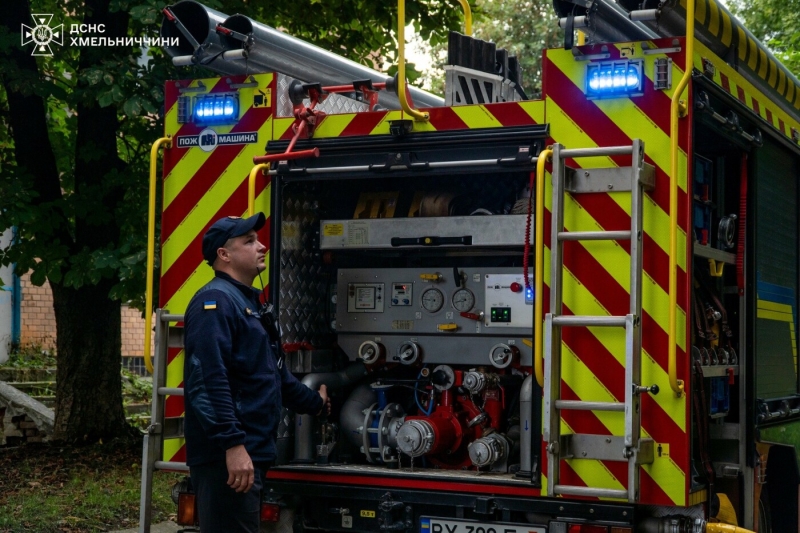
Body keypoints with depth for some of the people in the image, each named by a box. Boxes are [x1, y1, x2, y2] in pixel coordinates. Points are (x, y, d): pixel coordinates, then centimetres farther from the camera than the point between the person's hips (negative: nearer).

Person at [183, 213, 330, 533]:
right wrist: (233, 445, -28)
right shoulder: (215, 302, -12)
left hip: (250, 455, 11)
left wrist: (314, 402, 44)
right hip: (227, 458, -11)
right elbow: (209, 381, -24)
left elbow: (272, 373, 33)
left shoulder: (246, 303, 21)